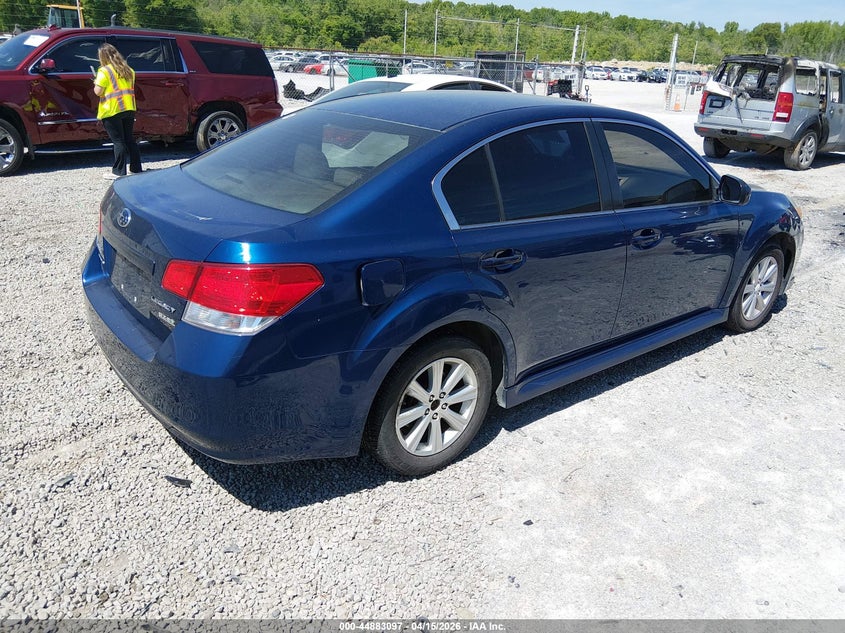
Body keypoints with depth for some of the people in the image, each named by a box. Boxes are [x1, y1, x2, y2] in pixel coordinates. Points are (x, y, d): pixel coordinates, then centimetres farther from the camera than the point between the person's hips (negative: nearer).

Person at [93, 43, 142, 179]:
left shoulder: (104, 71, -9)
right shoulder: (128, 70, 11)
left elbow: (98, 92, -12)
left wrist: (96, 83, 8)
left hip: (112, 112, -6)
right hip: (129, 109, 6)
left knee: (118, 141, -4)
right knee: (129, 139, 14)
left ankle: (118, 172, -1)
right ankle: (136, 168, 16)